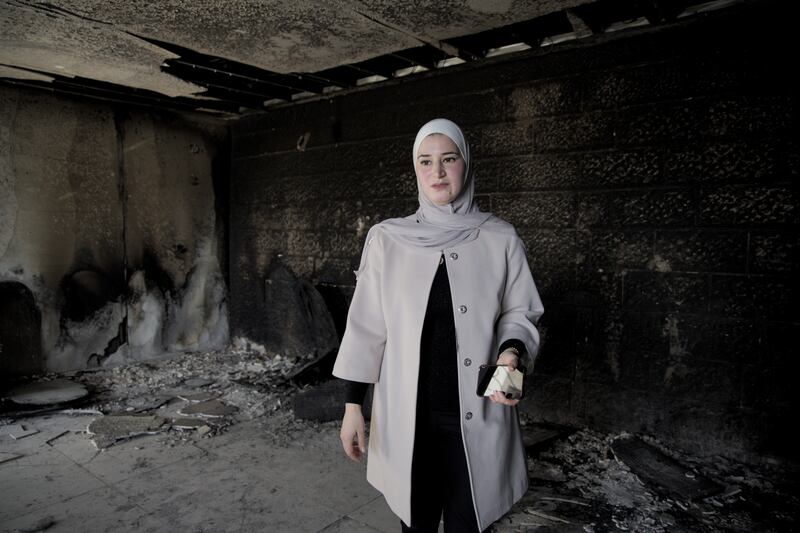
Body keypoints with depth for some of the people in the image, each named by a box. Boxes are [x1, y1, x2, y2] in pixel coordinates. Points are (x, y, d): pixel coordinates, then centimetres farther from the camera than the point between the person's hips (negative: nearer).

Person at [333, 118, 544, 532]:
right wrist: (353, 405, -1)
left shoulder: (500, 239, -1)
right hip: (407, 412, 1)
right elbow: (367, 324, 0)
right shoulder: (387, 238, -1)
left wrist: (511, 352, -17)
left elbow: (519, 312, 5)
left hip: (476, 413, 0)